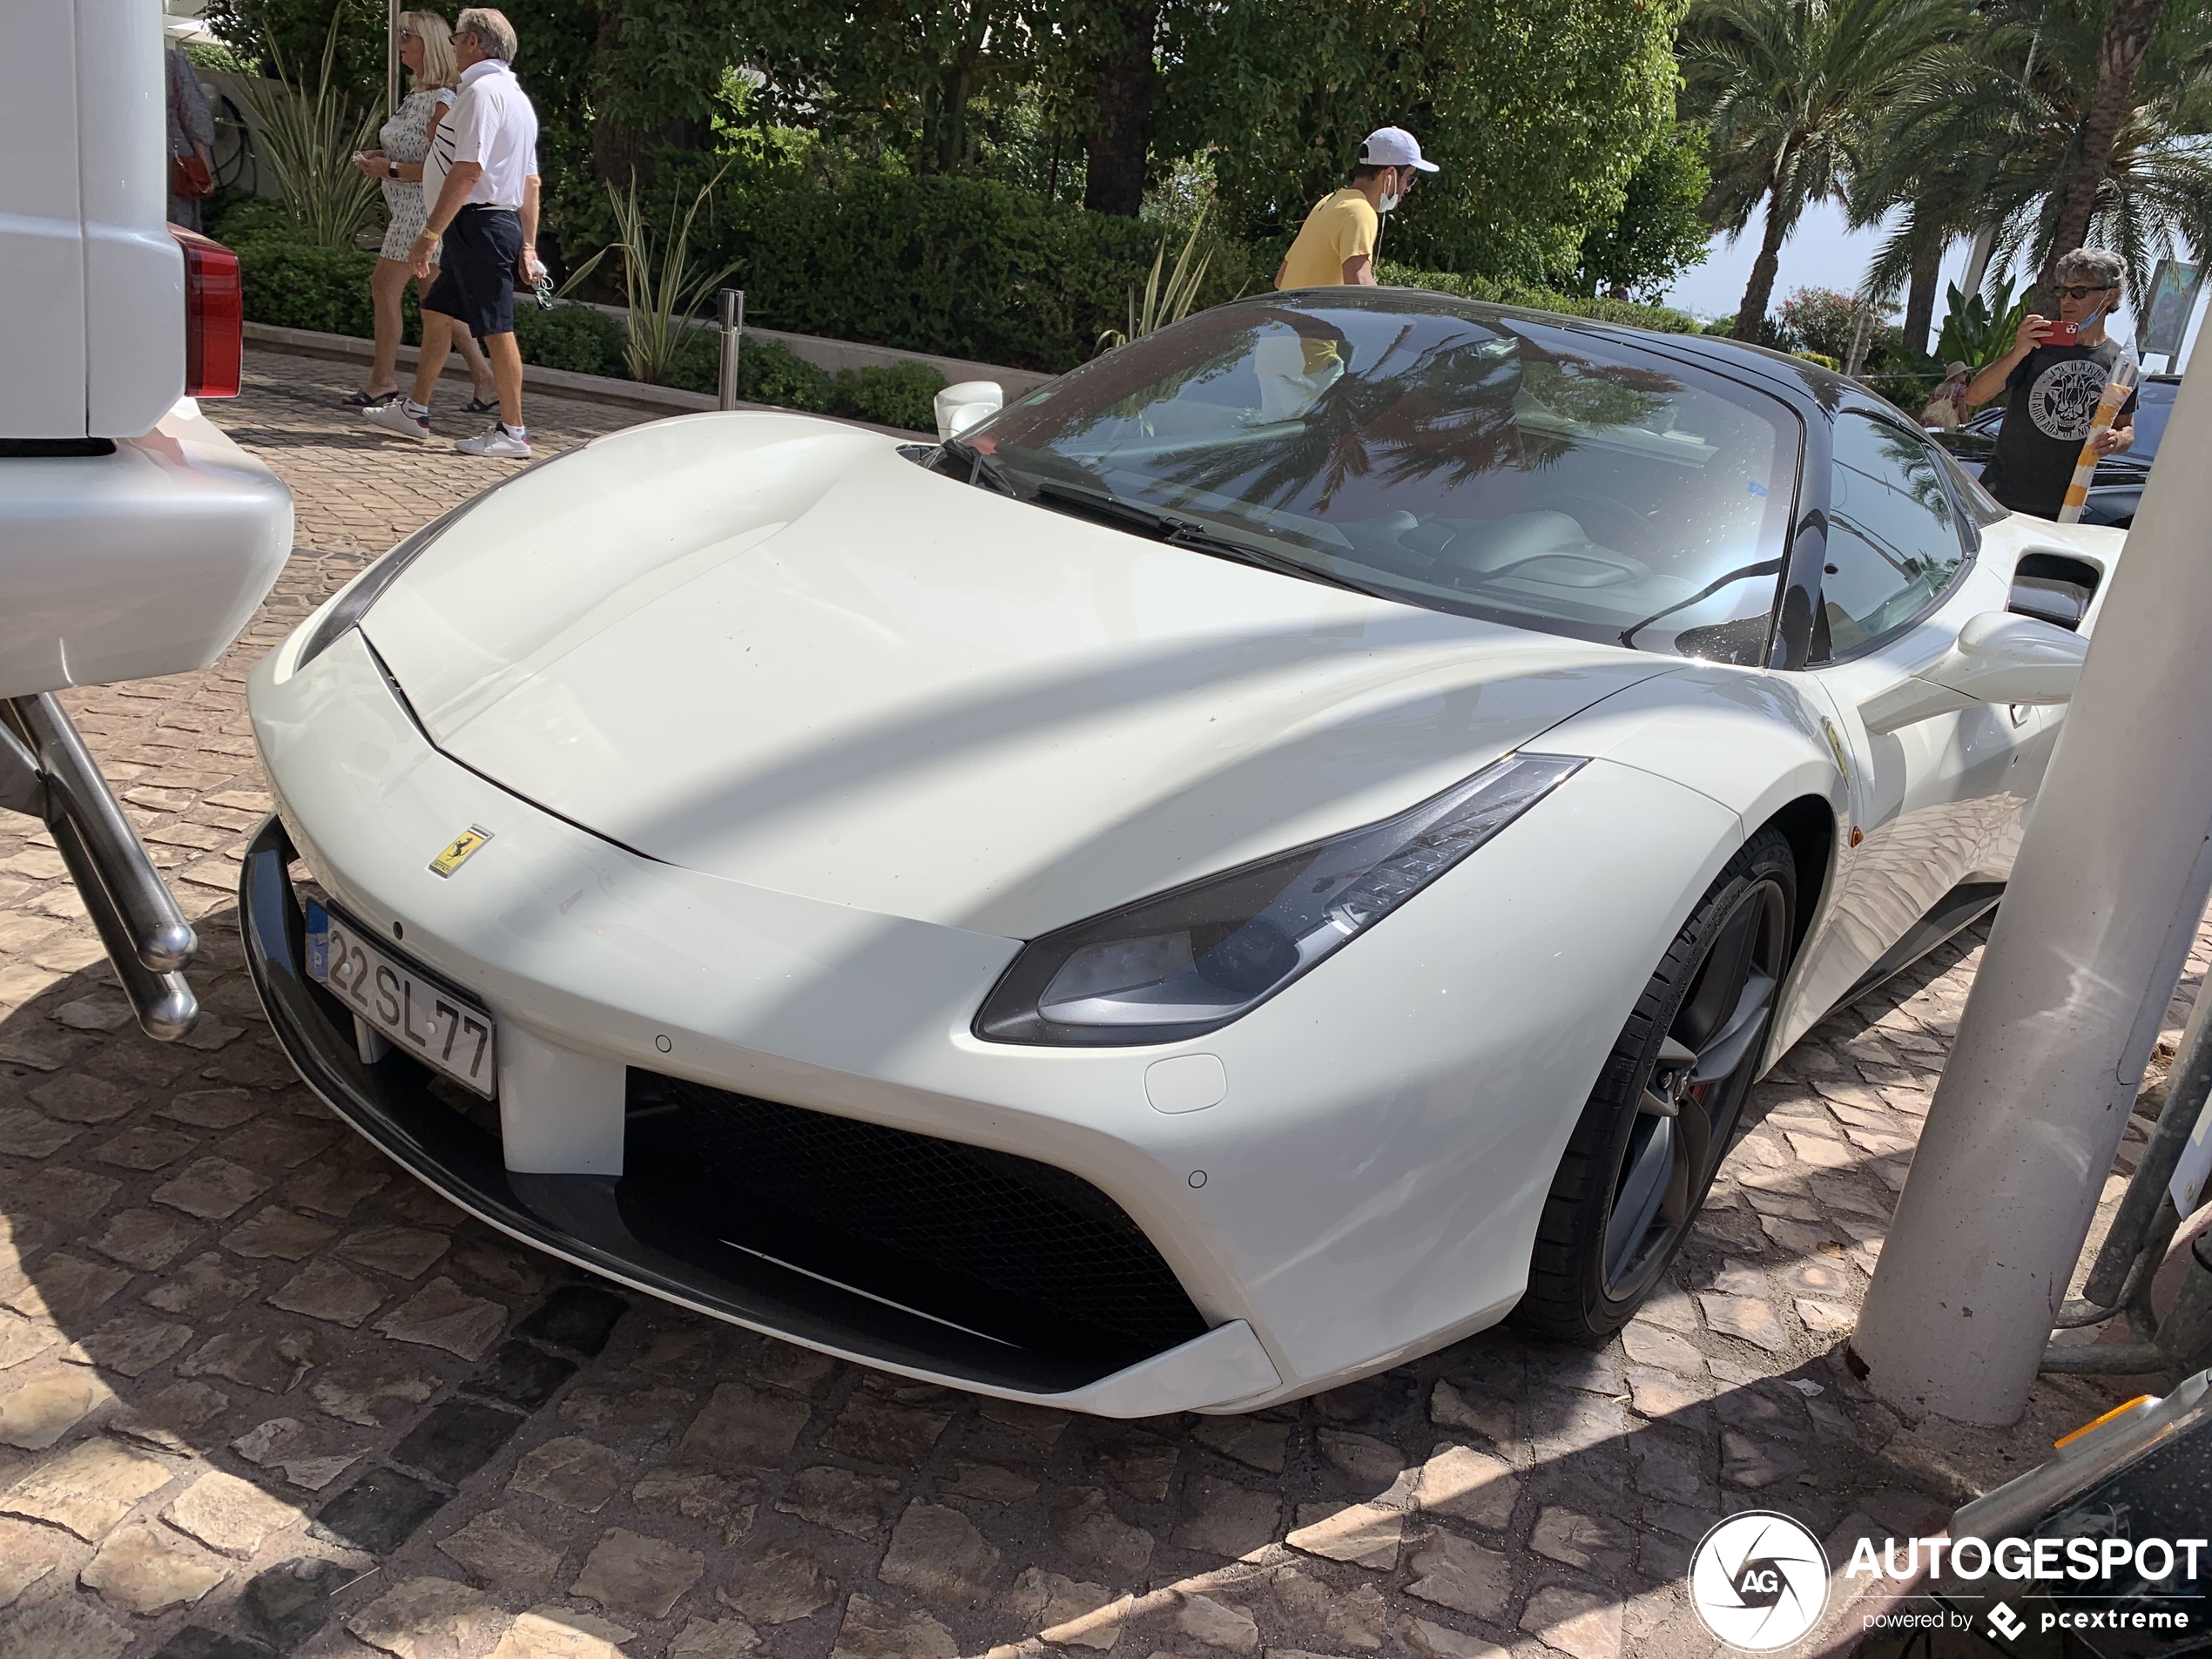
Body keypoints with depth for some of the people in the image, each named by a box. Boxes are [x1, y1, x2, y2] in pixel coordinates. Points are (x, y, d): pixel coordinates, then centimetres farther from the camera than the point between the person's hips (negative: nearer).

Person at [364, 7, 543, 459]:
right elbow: (530, 181, 18)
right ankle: (415, 412, 24)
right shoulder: (516, 97, 19)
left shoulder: (482, 91, -13)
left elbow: (467, 171, -22)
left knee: (496, 330, -6)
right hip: (500, 221, 11)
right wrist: (527, 246, 18)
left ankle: (513, 431, -1)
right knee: (437, 315, 16)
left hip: (475, 222, -11)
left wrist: (430, 234, -20)